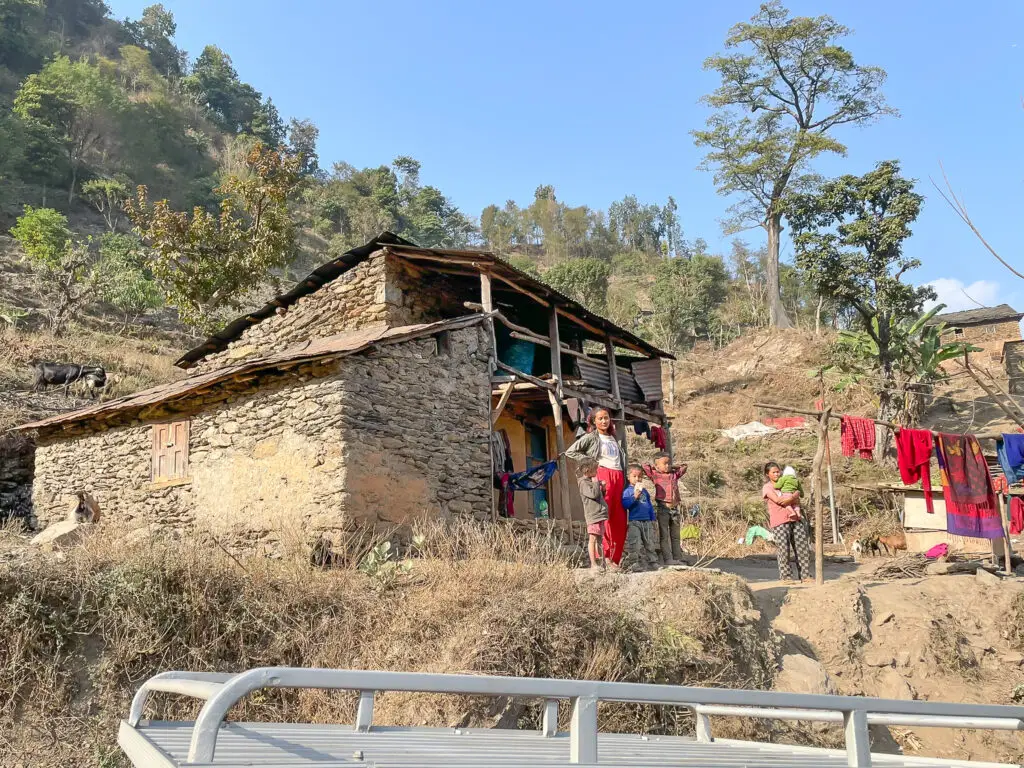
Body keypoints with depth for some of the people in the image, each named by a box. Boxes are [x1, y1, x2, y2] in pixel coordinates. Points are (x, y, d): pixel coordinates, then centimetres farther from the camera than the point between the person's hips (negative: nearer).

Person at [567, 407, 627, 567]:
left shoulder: (613, 438, 24)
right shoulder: (591, 437, 5)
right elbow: (570, 452, -1)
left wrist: (625, 482, 17)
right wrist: (589, 461, -3)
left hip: (618, 478, 6)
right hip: (602, 476, -6)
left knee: (620, 521, 1)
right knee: (604, 516, -16)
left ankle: (615, 558, 5)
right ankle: (605, 556, -18)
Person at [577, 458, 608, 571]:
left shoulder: (592, 481, 20)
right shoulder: (584, 483, -8)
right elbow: (594, 494, -21)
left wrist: (602, 488, 10)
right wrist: (596, 483, -9)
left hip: (600, 515, 10)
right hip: (592, 515, -10)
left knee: (600, 539, 13)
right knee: (592, 538, -9)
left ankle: (600, 562, 19)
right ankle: (593, 564, -8)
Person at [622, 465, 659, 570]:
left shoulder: (644, 491, 15)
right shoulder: (627, 491, -2)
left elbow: (650, 505, 22)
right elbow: (625, 504, -15)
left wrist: (653, 518, 19)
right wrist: (635, 496, -23)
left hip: (647, 521, 6)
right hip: (634, 522, -5)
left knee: (650, 544, 11)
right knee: (635, 545, -7)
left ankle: (653, 561, 18)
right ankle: (634, 562, -1)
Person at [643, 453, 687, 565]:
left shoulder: (674, 474, 13)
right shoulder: (655, 475, 0)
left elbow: (683, 466, 25)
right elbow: (645, 467, -6)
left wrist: (672, 467, 17)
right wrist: (654, 468, 7)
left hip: (674, 508, 5)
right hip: (662, 508, -5)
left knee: (675, 535, 10)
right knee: (664, 535, -2)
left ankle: (678, 558, 14)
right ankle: (667, 559, -3)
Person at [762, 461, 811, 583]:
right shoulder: (767, 487, 4)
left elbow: (797, 502, 11)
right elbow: (778, 501, -11)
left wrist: (786, 500, -9)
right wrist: (794, 496, -2)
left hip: (795, 519, 5)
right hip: (779, 522, -5)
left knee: (803, 547, 0)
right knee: (783, 549, -9)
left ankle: (805, 575, 6)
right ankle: (786, 576, 0)